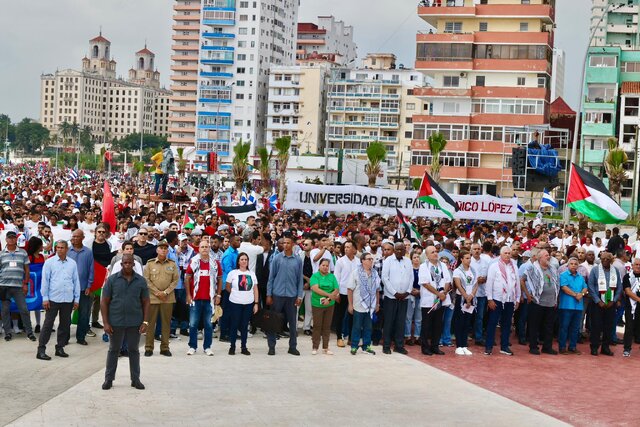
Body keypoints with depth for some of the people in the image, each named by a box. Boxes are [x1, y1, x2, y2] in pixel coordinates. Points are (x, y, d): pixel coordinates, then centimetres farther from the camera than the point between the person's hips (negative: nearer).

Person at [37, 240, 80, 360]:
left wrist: (77, 299, 8)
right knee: (48, 324, -3)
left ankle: (60, 348, 19)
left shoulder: (72, 263, 8)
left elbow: (76, 281, 11)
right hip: (53, 299, -3)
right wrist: (45, 298, -6)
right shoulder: (49, 262, 0)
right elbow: (45, 281, -1)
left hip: (68, 300, 3)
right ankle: (41, 349, 0)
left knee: (65, 324, 8)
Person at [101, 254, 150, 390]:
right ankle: (108, 379, 19)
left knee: (134, 350, 10)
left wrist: (145, 321, -3)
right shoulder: (112, 279, -3)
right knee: (113, 350, 10)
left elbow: (145, 302, 5)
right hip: (116, 322, -1)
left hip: (135, 323, 1)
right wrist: (106, 323, -7)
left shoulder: (140, 281, 2)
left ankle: (135, 379, 18)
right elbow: (104, 302, -2)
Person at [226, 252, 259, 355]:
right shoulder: (232, 273, -3)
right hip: (235, 303, -3)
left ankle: (244, 347, 15)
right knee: (234, 325, 3)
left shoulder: (252, 274, 7)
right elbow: (227, 287, 5)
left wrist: (256, 303, 2)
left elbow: (255, 290, 7)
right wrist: (236, 294, 7)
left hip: (249, 304, 3)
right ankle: (232, 347, 13)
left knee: (245, 326, 8)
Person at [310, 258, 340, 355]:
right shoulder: (315, 276, -3)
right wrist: (329, 295, -23)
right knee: (317, 326, 1)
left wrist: (329, 299, -16)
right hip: (317, 304, -3)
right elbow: (315, 288, -18)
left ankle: (325, 347, 15)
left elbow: (336, 290, 0)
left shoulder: (332, 276, 5)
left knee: (327, 326, 7)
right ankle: (315, 347, 9)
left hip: (329, 305, 3)